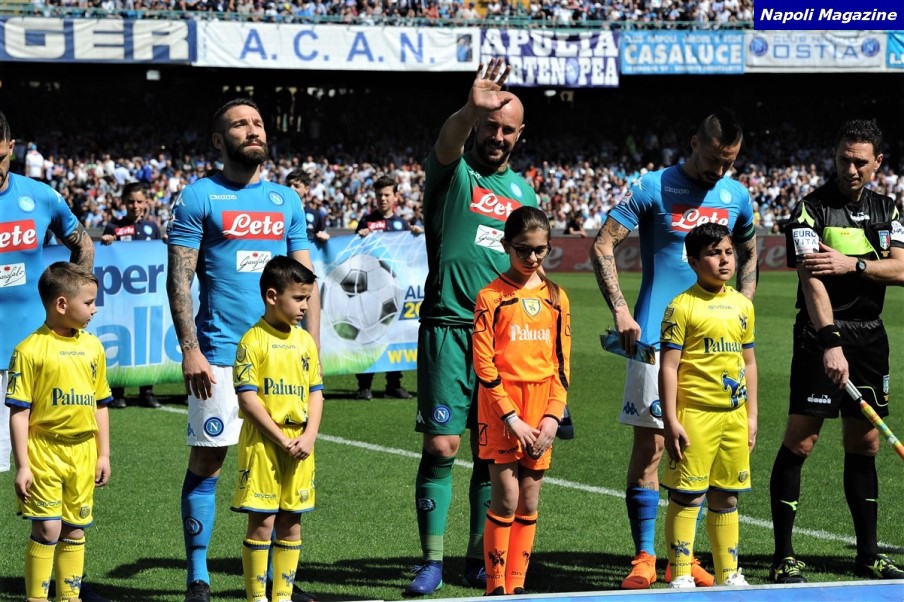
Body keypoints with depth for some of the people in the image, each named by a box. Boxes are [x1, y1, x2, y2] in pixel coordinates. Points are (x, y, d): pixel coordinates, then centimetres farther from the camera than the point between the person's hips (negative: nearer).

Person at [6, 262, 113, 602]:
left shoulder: (92, 347, 7)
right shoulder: (30, 350, -10)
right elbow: (19, 412, -10)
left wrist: (103, 455, 13)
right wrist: (22, 465, -12)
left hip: (83, 453, 5)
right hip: (43, 451, -5)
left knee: (75, 529, 11)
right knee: (47, 529, -6)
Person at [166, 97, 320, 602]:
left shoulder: (287, 200, 13)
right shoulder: (199, 197, 1)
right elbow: (179, 280, -3)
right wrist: (189, 349, -12)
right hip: (220, 354, -4)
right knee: (207, 461, -1)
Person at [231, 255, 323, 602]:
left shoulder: (305, 341, 10)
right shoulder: (253, 341, -8)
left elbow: (315, 392, 11)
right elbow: (247, 399, -13)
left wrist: (308, 437, -4)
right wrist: (282, 440, -15)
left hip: (299, 446, 6)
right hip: (262, 444, -5)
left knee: (291, 521, 8)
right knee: (262, 521, -3)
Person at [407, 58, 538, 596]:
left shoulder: (523, 189, 16)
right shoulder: (453, 170, 1)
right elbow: (448, 142, -24)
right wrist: (471, 110, -46)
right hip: (448, 327, -4)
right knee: (441, 447, -7)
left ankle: (480, 559, 18)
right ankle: (431, 561, 1)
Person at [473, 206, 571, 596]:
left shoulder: (556, 298, 8)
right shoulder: (491, 297, -4)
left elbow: (562, 364, 8)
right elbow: (484, 366, -7)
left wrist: (552, 417, -4)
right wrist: (513, 420, -13)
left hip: (541, 410, 4)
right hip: (501, 406, -4)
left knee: (529, 500, 6)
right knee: (506, 498, -6)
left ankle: (517, 585, 12)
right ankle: (495, 587, 2)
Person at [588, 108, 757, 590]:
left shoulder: (737, 197, 9)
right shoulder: (654, 188, -5)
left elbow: (748, 256, 24)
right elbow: (602, 246, -6)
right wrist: (621, 312, -14)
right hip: (656, 337, -4)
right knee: (650, 444, -5)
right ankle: (644, 559, 0)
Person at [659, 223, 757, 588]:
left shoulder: (742, 305, 11)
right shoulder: (683, 306, -8)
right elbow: (668, 367, -9)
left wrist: (751, 415, 15)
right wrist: (671, 421, -14)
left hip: (733, 415, 6)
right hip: (695, 414, -6)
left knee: (726, 497, 12)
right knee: (686, 497, -3)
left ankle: (728, 574, 21)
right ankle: (680, 576, 3)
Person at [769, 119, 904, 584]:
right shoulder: (811, 209, -8)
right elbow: (812, 279, -20)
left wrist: (853, 264, -17)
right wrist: (831, 343, -31)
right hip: (822, 336, -6)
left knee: (864, 444, 11)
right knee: (799, 441, -9)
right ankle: (783, 558, -4)